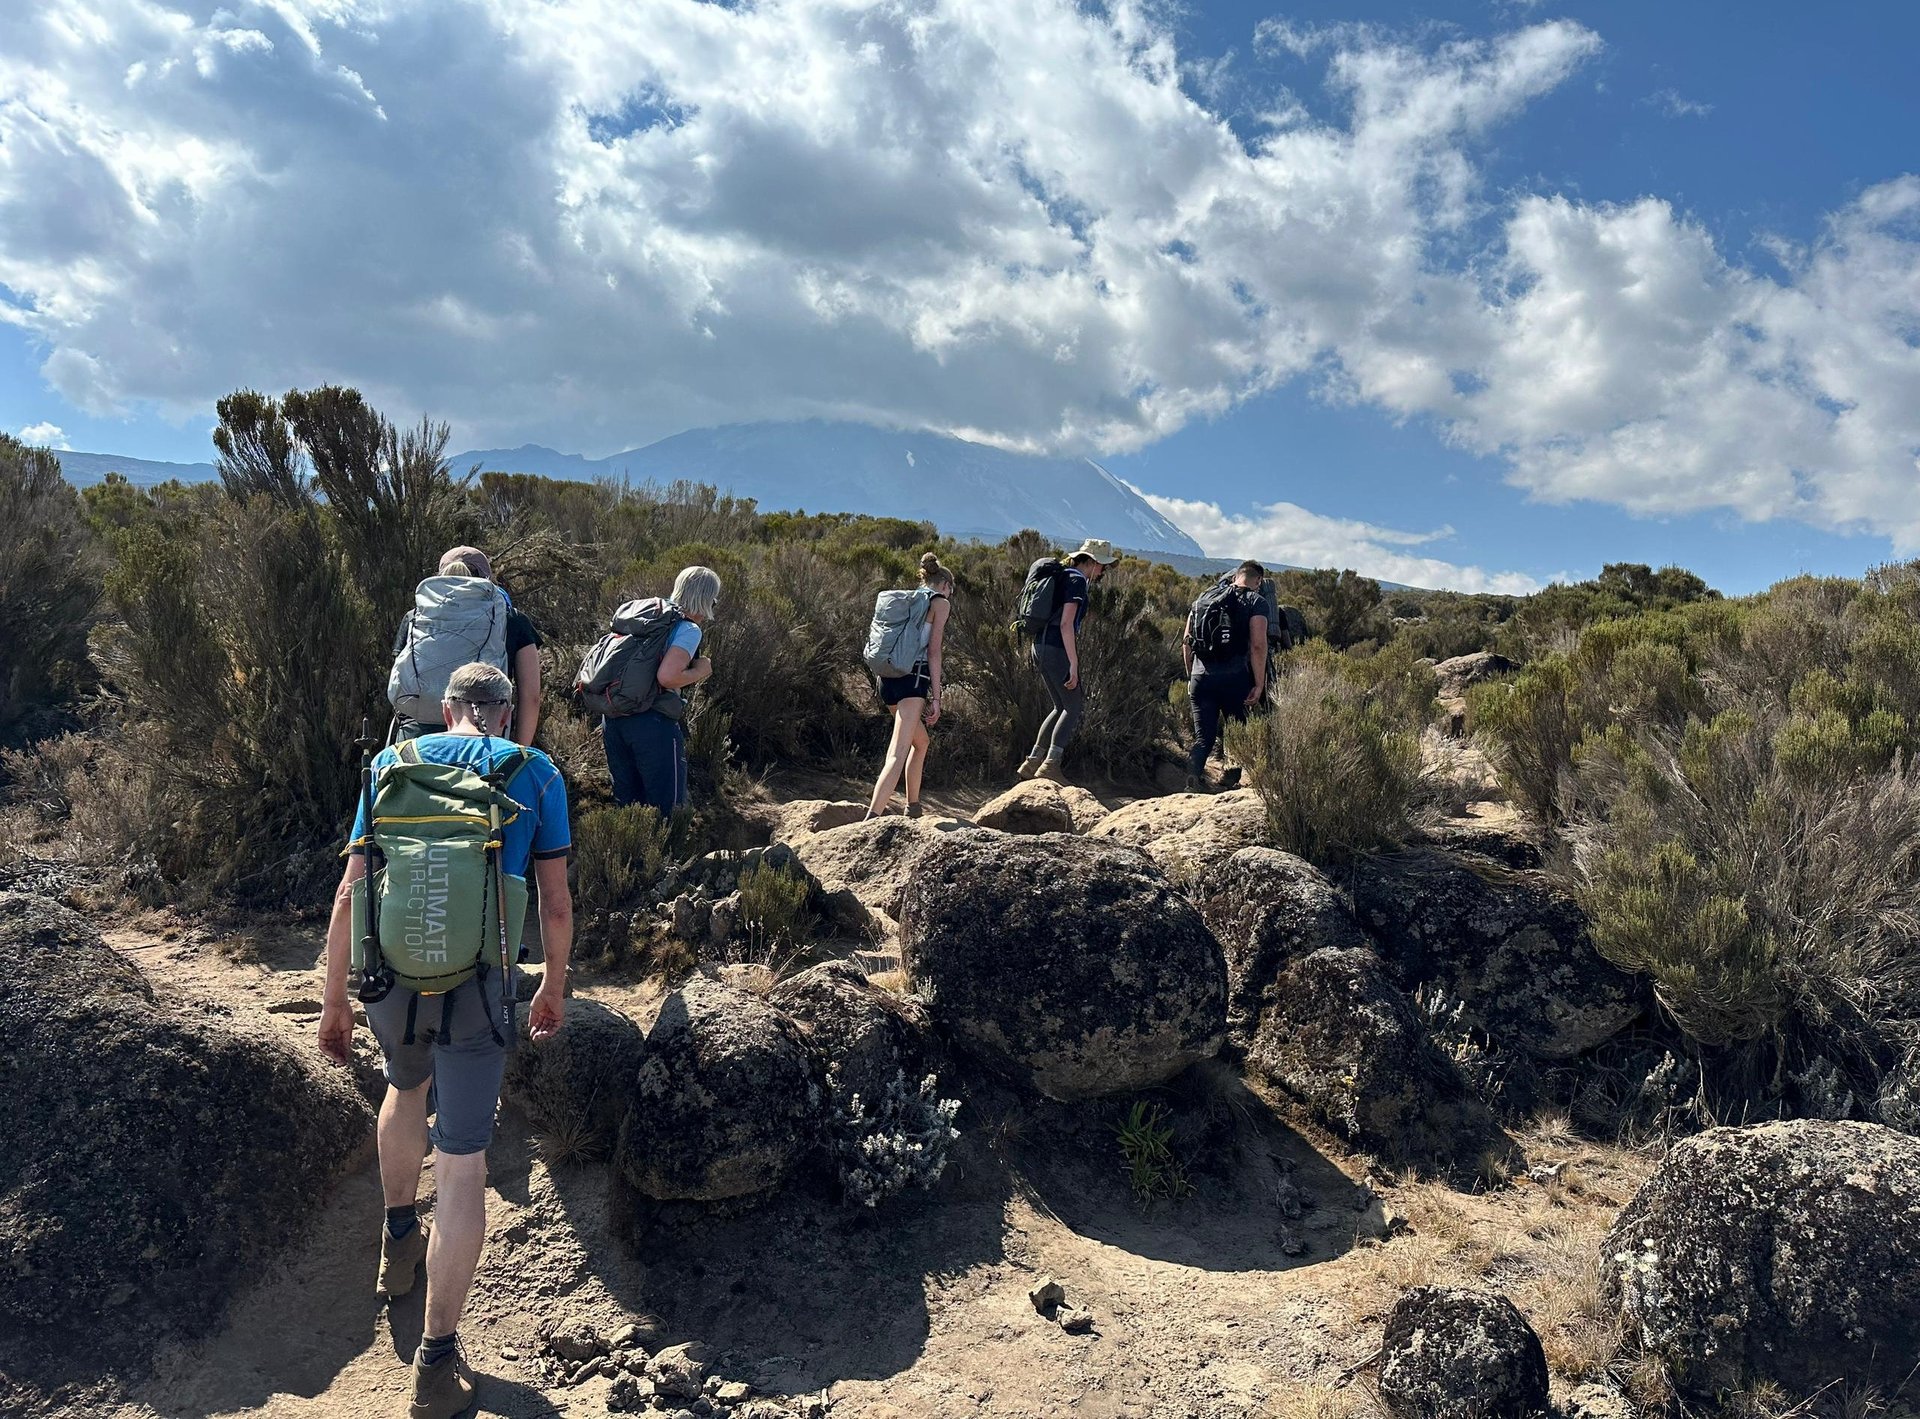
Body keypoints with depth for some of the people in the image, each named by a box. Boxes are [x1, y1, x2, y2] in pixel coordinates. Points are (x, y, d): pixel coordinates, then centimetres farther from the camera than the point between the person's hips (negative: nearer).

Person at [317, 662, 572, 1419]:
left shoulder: (394, 762, 7)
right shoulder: (535, 773, 2)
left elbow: (349, 892, 4)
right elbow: (556, 905, 3)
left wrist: (333, 1000, 13)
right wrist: (554, 988, 18)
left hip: (391, 977, 3)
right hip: (476, 987, -3)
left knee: (406, 1085, 34)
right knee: (462, 1166, 5)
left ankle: (400, 1243, 52)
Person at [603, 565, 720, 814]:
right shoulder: (689, 630, -8)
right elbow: (667, 676, -22)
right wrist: (699, 672, -4)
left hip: (613, 719, 8)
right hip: (653, 724, -8)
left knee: (625, 801, 19)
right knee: (667, 807, 3)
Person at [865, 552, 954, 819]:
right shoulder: (940, 602, 3)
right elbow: (933, 652, -6)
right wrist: (935, 697, -6)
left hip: (887, 677, 8)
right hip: (913, 679, -8)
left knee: (921, 741, 27)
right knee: (898, 754, -17)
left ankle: (913, 808, 32)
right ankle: (871, 820, -30)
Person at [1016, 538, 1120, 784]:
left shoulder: (1063, 576, 19)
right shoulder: (1077, 580, -10)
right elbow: (1066, 624, -19)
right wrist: (1074, 664, -20)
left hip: (1042, 646, 9)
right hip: (1057, 650, -9)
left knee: (1061, 707, 15)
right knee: (1074, 707, -4)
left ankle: (1033, 762, 13)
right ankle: (1051, 763, -12)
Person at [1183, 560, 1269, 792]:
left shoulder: (1204, 596, 16)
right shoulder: (1255, 602, 2)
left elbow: (1186, 642, 15)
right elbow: (1258, 646, -10)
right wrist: (1259, 684, -8)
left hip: (1200, 677, 4)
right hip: (1234, 677, -4)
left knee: (1203, 737, 7)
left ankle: (1193, 779, -15)